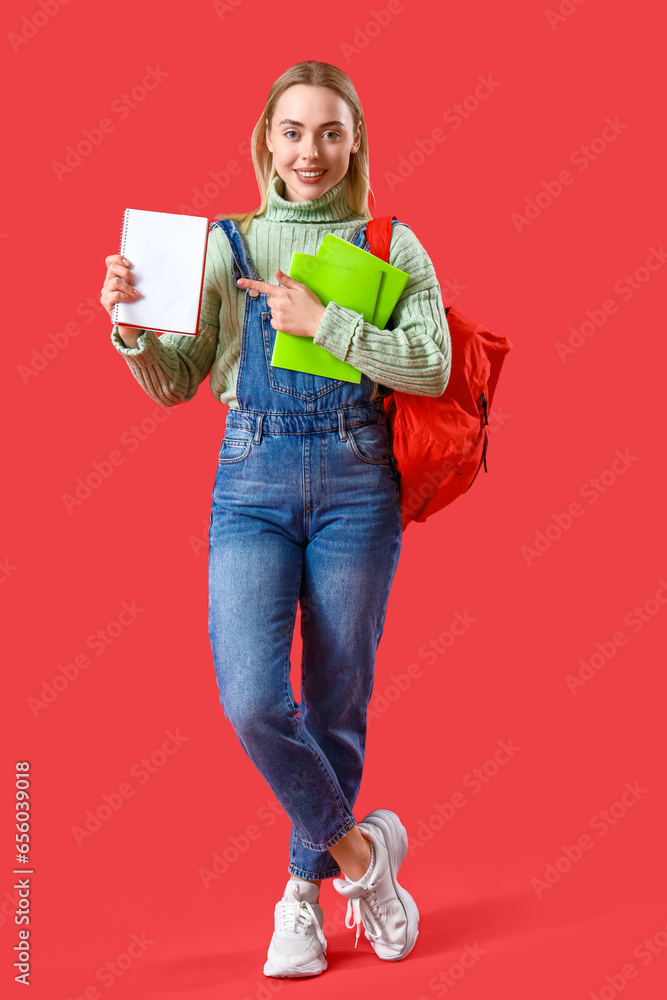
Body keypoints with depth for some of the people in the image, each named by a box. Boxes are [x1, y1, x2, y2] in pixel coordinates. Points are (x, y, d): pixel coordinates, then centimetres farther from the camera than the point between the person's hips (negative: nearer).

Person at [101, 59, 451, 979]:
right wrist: (131, 326, -13)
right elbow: (174, 385, 6)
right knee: (252, 700, -14)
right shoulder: (226, 246, 7)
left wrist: (322, 321, -14)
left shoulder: (391, 246, 4)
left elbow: (433, 367, -8)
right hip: (252, 486, 1)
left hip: (356, 487, 0)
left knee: (337, 703, 6)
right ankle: (359, 848, 10)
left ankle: (307, 887, 27)